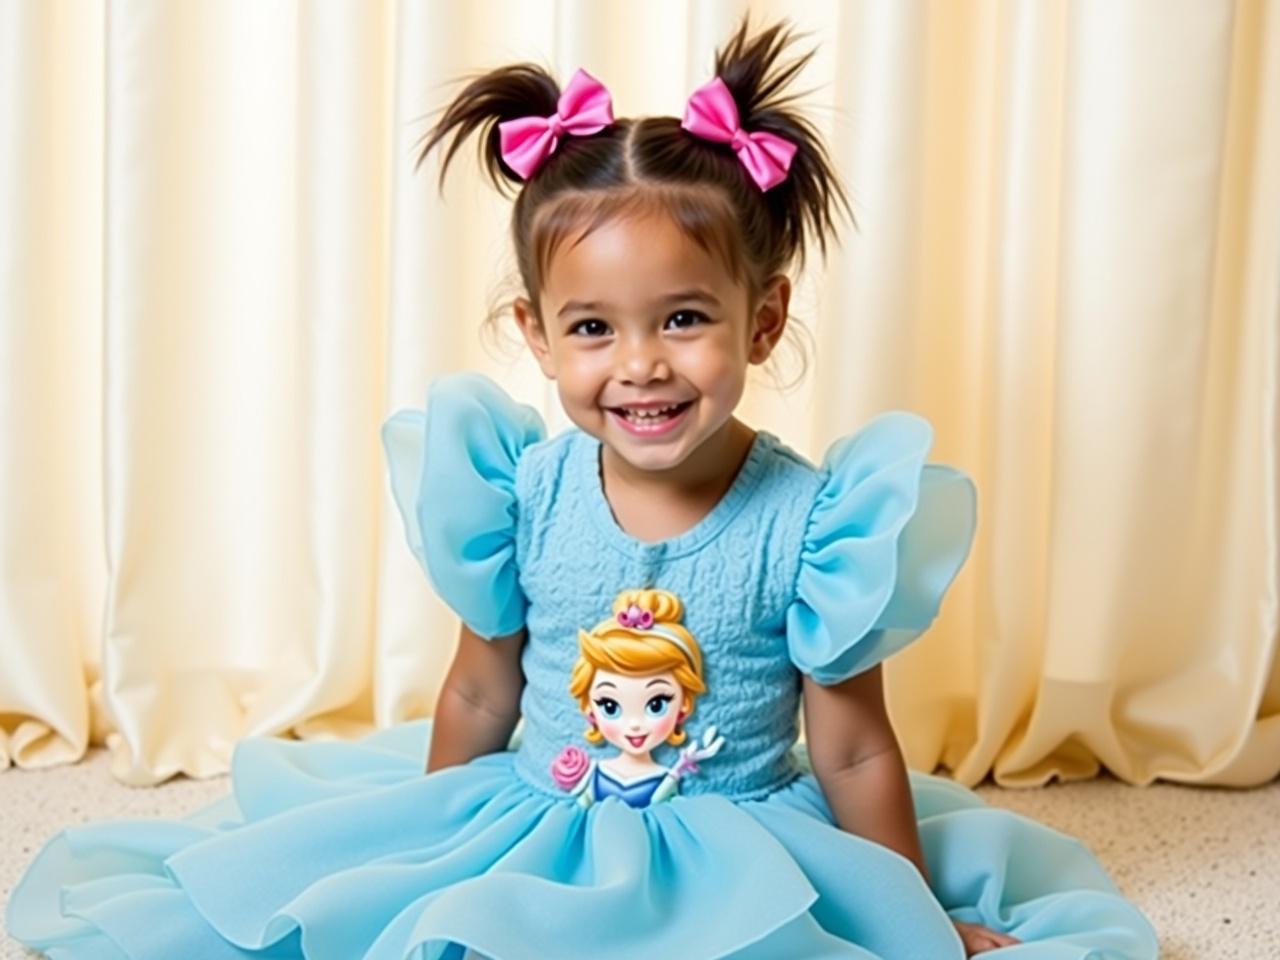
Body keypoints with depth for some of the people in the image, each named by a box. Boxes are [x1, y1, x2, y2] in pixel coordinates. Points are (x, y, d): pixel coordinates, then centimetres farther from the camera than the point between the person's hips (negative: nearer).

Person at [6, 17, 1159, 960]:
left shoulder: (807, 520, -16)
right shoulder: (525, 494, -9)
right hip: (530, 823, 1)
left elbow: (854, 753, -6)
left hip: (741, 853, -1)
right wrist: (424, 862, 15)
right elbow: (479, 697, 5)